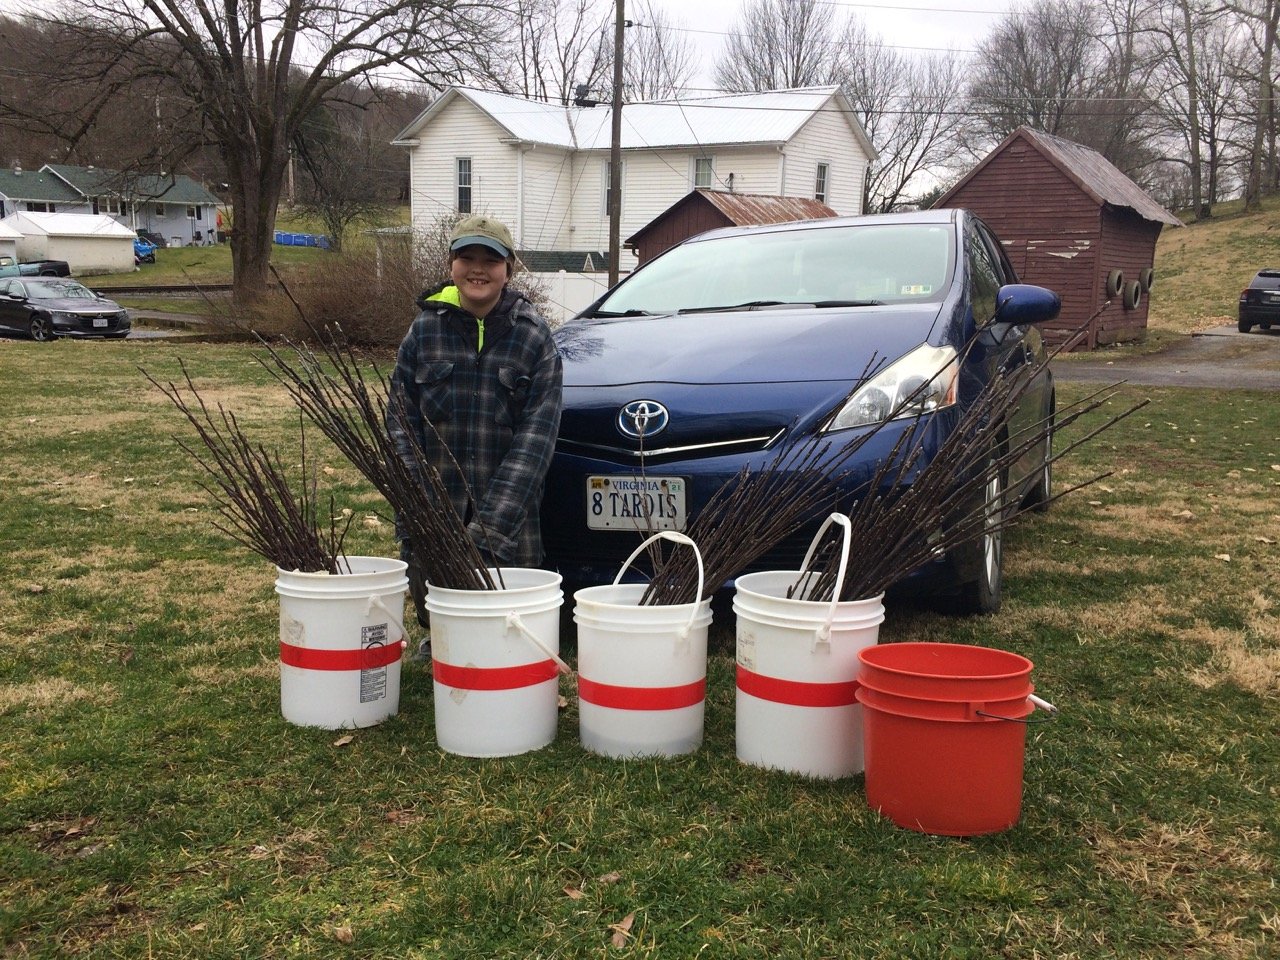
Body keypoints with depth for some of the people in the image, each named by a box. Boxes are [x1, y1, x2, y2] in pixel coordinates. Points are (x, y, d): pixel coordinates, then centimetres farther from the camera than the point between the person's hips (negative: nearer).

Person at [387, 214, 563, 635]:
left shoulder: (533, 336, -2)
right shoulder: (425, 331, 2)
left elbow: (536, 435, -9)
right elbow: (401, 423, 1)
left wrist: (492, 526, -18)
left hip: (509, 520, -1)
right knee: (432, 613, 10)